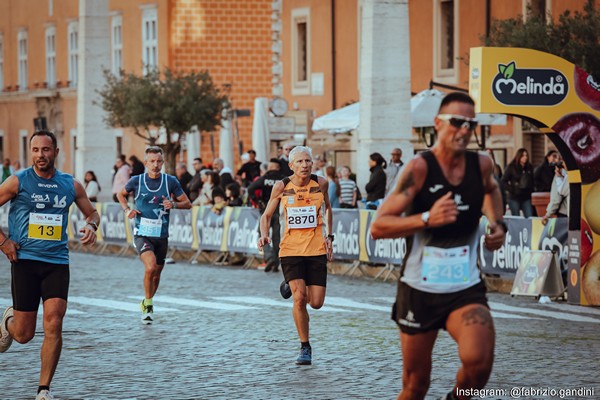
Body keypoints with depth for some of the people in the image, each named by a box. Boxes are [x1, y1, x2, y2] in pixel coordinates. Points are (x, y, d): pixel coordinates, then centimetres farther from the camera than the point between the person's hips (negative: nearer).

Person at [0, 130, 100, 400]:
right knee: (24, 334, 1)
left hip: (57, 262, 2)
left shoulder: (71, 185, 7)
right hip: (25, 260, -2)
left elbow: (92, 212, 21)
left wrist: (91, 226, -1)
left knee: (54, 325, -14)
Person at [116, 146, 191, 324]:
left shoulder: (170, 181, -1)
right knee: (150, 267, -24)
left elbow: (187, 203, 5)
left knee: (157, 273, 12)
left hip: (161, 235, 3)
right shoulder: (137, 181, -3)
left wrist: (174, 204, -15)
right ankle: (148, 304, -4)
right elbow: (121, 194, 17)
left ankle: (147, 303, 38)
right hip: (142, 234, -3)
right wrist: (127, 209, -1)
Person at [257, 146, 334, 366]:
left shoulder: (320, 183, -1)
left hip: (316, 249, 2)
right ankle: (305, 348, 1)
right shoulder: (282, 186, -4)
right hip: (291, 248, -2)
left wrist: (329, 236, 10)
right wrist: (264, 234, -13)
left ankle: (291, 286, 33)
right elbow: (267, 215, 6)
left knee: (316, 302, -1)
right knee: (299, 298, -15)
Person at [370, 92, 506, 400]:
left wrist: (497, 223, 10)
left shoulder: (481, 164, 1)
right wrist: (427, 218, -28)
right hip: (419, 290, -2)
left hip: (466, 289, 2)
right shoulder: (419, 168, -13)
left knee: (478, 362, -24)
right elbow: (378, 227, -16)